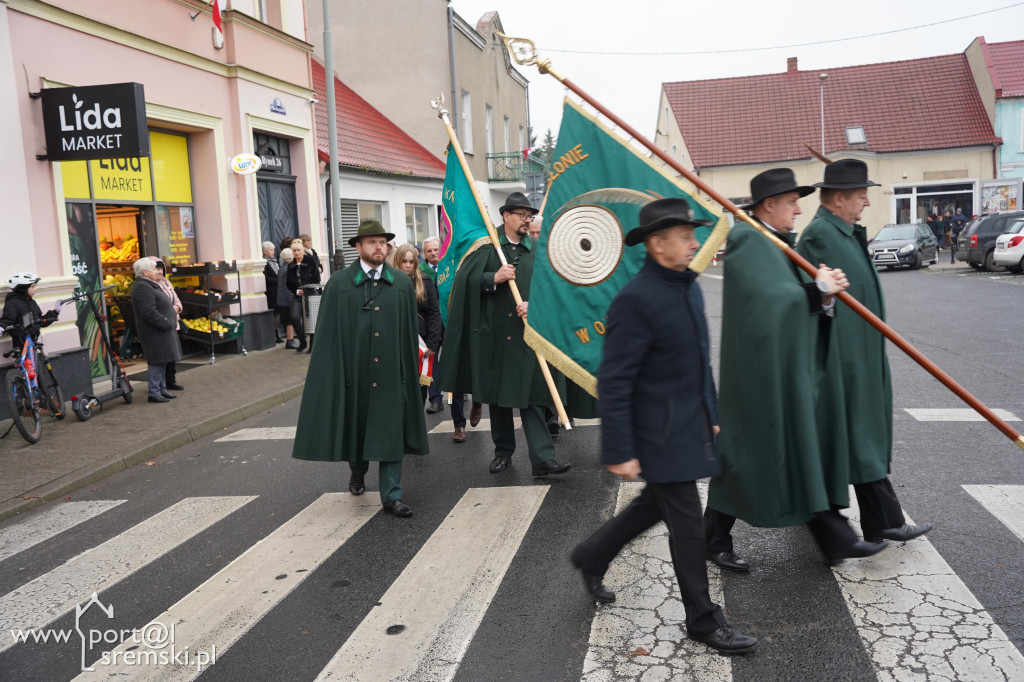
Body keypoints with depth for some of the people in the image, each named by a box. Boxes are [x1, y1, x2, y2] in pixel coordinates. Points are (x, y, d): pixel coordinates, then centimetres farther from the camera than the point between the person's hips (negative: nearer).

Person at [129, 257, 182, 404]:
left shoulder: (149, 285, 17)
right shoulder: (142, 288, -18)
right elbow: (150, 313, -24)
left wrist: (173, 313, 12)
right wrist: (167, 323, -21)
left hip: (162, 330, 11)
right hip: (154, 332, -11)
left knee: (162, 361, 15)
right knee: (156, 362, -6)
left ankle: (162, 390, 23)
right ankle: (154, 393, 0)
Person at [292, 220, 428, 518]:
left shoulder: (402, 284, 3)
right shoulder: (339, 283, -2)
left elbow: (410, 332, 5)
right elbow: (328, 333, -2)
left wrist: (411, 370, 3)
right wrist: (329, 374, -5)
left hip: (390, 372, 1)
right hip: (353, 371, 0)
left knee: (391, 433, 0)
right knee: (355, 428, 16)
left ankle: (391, 495, 8)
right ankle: (357, 472, 43)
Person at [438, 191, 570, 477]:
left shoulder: (535, 249, 7)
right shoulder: (486, 246, 2)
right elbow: (465, 277, -6)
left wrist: (532, 303, -14)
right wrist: (494, 278, -18)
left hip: (525, 332, 0)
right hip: (493, 333, 0)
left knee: (530, 395, -4)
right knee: (496, 393, 11)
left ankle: (543, 458, -5)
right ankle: (503, 451, 25)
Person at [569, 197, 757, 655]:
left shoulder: (689, 286, 7)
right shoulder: (636, 299, -22)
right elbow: (614, 382, -22)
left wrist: (712, 415, 20)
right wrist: (618, 453, -21)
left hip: (691, 426, 9)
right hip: (660, 434, -9)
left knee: (655, 503, 22)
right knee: (687, 523, 3)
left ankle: (592, 557, 41)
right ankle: (703, 620, 21)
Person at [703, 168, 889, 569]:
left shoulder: (784, 244, 14)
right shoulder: (746, 241, -14)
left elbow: (806, 305, 10)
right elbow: (772, 299, -25)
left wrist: (826, 297, -11)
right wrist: (817, 288, -12)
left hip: (792, 372, 9)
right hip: (760, 372, -9)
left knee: (809, 449, 13)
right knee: (744, 456, 2)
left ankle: (835, 539, 23)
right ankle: (715, 540, 19)